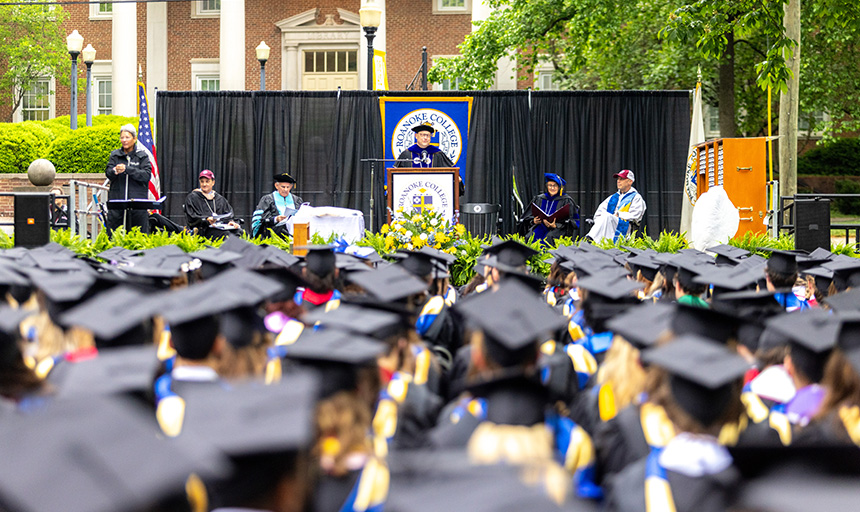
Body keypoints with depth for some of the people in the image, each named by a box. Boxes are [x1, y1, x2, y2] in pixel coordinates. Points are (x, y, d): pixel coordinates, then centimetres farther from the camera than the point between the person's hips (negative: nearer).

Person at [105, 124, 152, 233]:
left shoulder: (142, 156, 5)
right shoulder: (115, 155, 12)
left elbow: (147, 175, -8)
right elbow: (108, 173, 1)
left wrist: (127, 169, -18)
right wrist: (115, 171, -23)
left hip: (138, 200, -2)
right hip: (117, 199, 2)